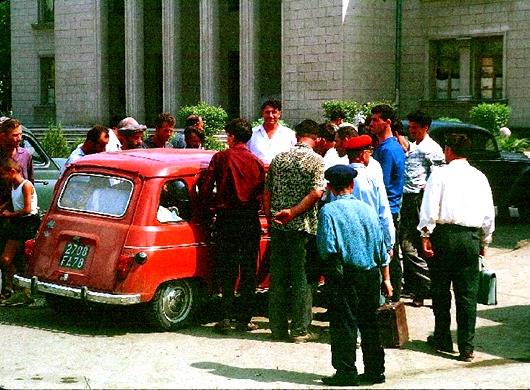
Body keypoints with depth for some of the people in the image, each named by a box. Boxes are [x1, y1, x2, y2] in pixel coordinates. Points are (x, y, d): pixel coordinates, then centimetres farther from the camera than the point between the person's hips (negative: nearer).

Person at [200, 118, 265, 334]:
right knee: (248, 271, 7)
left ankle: (226, 317, 0)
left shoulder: (220, 158, -4)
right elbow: (263, 192, 0)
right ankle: (245, 318, 8)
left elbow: (206, 188, -6)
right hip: (250, 219, 2)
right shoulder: (257, 162, 1)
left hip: (226, 218, -1)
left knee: (227, 270, 4)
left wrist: (212, 207, 9)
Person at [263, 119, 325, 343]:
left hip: (277, 226, 4)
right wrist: (292, 212, -15)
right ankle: (300, 330, 5)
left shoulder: (278, 158, 8)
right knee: (301, 278, 2)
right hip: (302, 226, -4)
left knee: (277, 277, 9)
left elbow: (266, 193, 9)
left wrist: (271, 218, 14)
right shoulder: (316, 161, -4)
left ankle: (277, 328, 14)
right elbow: (316, 193, -16)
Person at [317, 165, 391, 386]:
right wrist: (386, 279, 16)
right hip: (372, 274, 5)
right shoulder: (368, 209, 7)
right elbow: (381, 246, 10)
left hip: (345, 275, -5)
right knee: (370, 323, 13)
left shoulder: (329, 210, -8)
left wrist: (329, 269, 3)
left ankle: (346, 372, 4)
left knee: (343, 324, 2)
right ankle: (375, 370, 19)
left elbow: (327, 248, -17)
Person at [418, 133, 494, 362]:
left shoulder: (439, 175, -2)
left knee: (440, 291, 11)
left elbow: (430, 208, -9)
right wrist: (484, 241, 19)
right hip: (471, 237, 2)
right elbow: (489, 213, 11)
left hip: (444, 234, -2)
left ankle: (442, 339, 20)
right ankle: (467, 347, 2)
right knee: (468, 294, 4)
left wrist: (425, 236, -5)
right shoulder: (479, 177, 8)